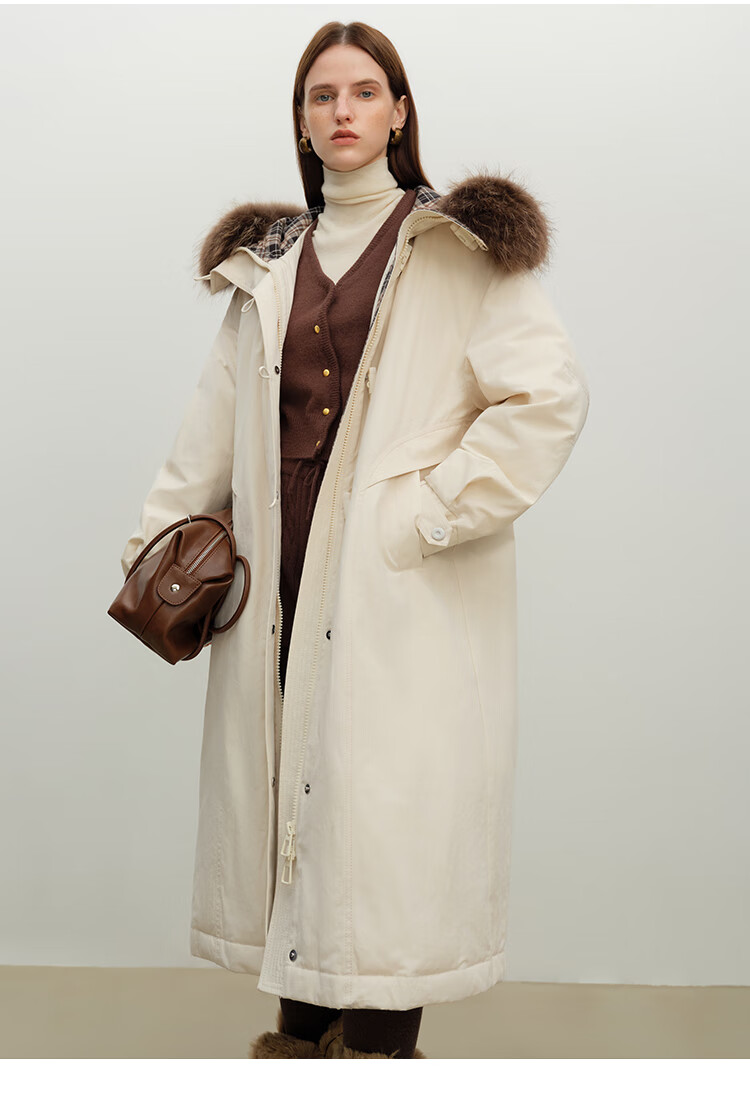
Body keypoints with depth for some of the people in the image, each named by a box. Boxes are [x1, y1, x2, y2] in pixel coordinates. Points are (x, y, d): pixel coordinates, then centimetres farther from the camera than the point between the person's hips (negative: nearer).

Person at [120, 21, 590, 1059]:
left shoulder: (458, 251, 1)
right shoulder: (269, 263, 17)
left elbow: (551, 395, -7)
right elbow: (220, 413, 18)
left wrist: (434, 512, -12)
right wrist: (159, 539, 11)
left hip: (406, 589, -5)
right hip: (286, 584, 5)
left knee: (385, 804, -6)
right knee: (290, 792, 7)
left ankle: (380, 1042, 4)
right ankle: (303, 1028, 20)